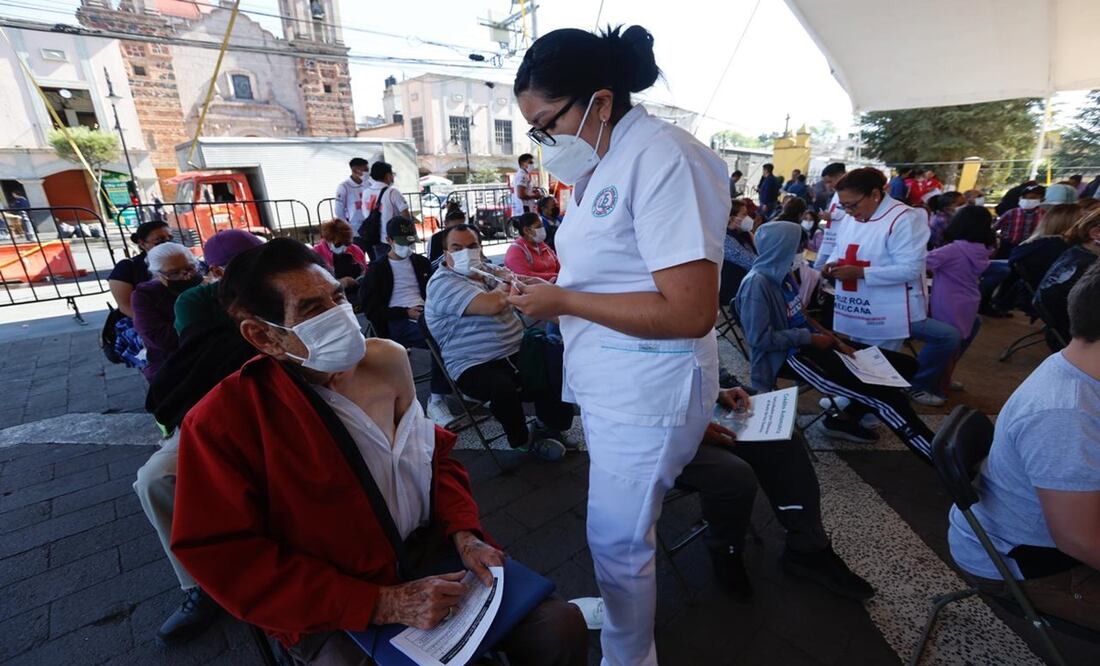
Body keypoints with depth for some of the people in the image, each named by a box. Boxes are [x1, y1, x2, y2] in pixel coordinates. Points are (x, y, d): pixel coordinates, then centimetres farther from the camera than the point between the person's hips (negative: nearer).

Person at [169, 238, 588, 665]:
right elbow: (228, 563, -15)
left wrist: (463, 532, -9)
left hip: (430, 557, 3)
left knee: (558, 626, -4)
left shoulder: (385, 360, -6)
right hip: (333, 616, -2)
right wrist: (382, 604, -20)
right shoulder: (223, 420, -17)